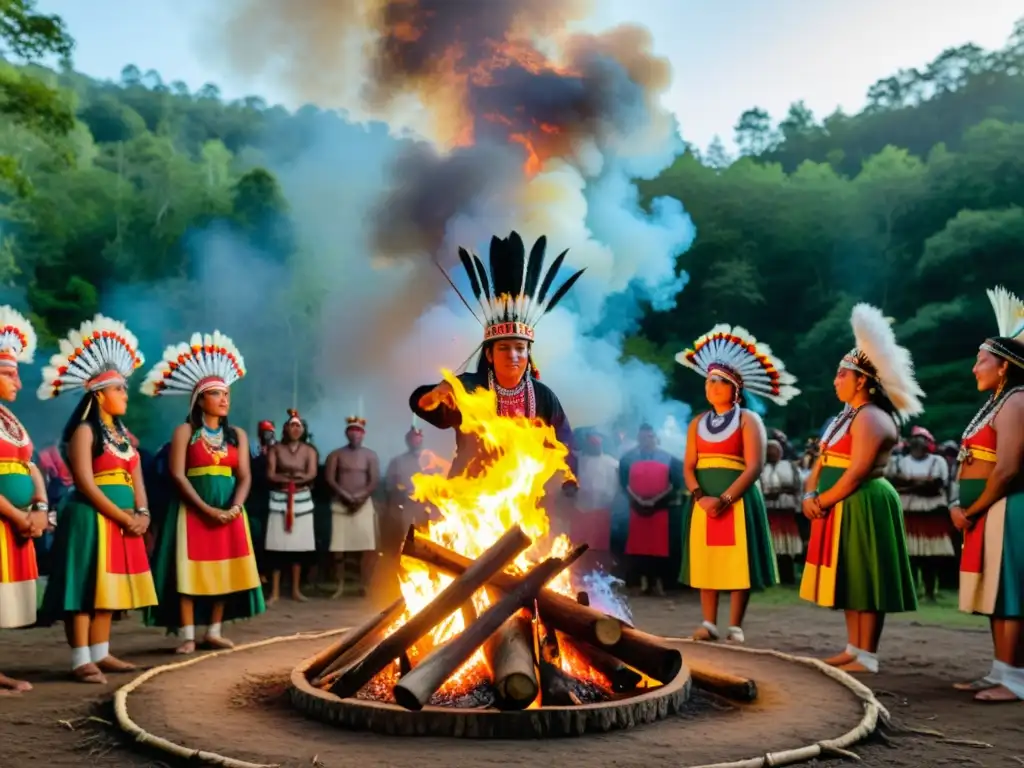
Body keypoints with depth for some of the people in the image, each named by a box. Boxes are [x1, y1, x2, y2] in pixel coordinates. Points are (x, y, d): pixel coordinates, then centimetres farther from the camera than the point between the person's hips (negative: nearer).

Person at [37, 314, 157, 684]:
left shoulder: (123, 433, 16)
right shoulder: (84, 431, -9)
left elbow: (136, 477, 14)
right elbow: (85, 484, -16)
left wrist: (141, 513, -3)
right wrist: (124, 517, -16)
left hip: (120, 521, 8)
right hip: (90, 519, -8)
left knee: (108, 588, 11)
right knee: (84, 588, -6)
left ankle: (100, 653, 17)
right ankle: (81, 660, -3)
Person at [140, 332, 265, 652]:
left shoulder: (237, 435, 9)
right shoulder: (185, 431, -2)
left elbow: (244, 476, 3)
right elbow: (178, 475, -10)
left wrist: (234, 508, -15)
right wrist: (206, 509, -17)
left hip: (229, 511, 4)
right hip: (193, 511, -4)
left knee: (224, 570, 4)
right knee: (189, 570, -5)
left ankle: (214, 632, 13)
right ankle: (188, 636, 0)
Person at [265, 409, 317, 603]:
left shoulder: (309, 450, 5)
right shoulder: (275, 449, 1)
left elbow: (312, 474, -8)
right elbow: (270, 475, -8)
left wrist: (285, 477, -14)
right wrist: (295, 476, -12)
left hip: (302, 500, 2)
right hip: (279, 500, -2)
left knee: (299, 545, 4)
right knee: (278, 546, -5)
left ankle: (296, 589, 14)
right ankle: (275, 591, 0)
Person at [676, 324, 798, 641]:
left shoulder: (748, 420, 0)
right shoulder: (698, 423, 13)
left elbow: (754, 467, -10)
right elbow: (688, 466, 6)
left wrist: (724, 499, -18)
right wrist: (700, 496, -13)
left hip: (738, 500, -4)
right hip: (704, 501, 4)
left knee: (737, 562, -2)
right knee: (706, 562, 6)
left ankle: (735, 627, 7)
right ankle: (709, 623, 15)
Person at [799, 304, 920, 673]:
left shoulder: (871, 418, -15)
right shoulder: (844, 416, 17)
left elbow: (856, 474, -22)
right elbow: (822, 462, 15)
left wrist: (822, 501, -14)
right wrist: (809, 495, -1)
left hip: (863, 508, -10)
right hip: (841, 509, 10)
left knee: (864, 581, -4)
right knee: (850, 581, 14)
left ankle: (867, 657, 3)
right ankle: (853, 649, 23)